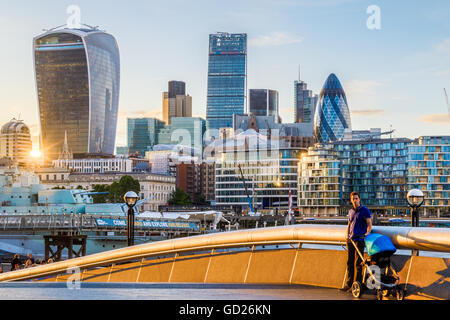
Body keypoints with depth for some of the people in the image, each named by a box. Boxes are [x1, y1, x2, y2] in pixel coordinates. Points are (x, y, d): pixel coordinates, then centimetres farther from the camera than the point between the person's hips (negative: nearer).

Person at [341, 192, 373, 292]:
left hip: (359, 239, -6)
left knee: (358, 263, -6)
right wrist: (347, 235, 12)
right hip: (351, 239, 6)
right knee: (349, 262, 6)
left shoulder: (365, 210, -1)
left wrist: (367, 233, -22)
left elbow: (369, 224, -6)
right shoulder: (351, 211, 17)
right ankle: (349, 284, 11)